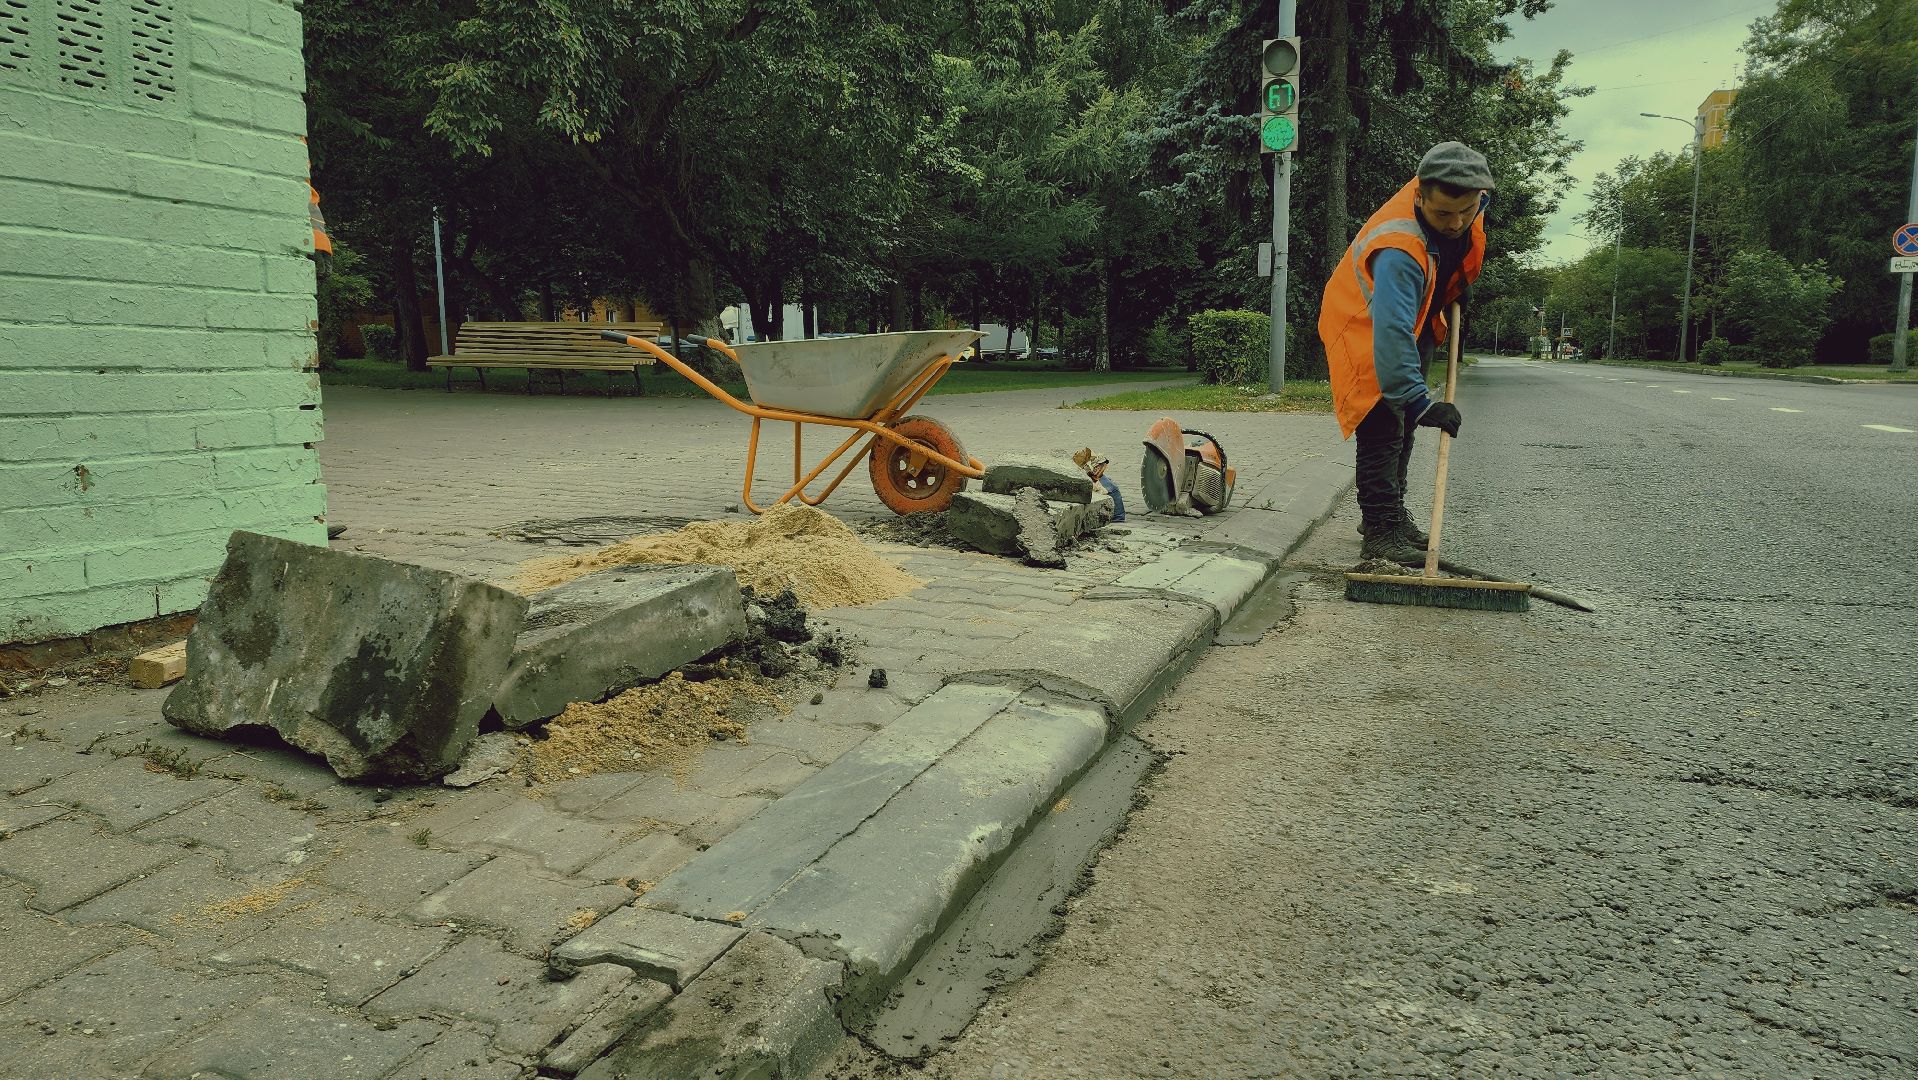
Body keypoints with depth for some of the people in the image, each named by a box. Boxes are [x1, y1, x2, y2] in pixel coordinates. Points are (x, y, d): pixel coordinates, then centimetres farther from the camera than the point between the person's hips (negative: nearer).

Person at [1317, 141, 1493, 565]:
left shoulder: (1468, 201, -18)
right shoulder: (1399, 249, -42)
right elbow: (1391, 335, -47)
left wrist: (1456, 287, 7)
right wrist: (1418, 401, -50)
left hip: (1416, 321, 9)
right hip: (1366, 330, -9)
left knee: (1402, 426, 16)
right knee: (1382, 426, -16)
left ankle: (1388, 514, 29)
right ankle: (1381, 530, -11)